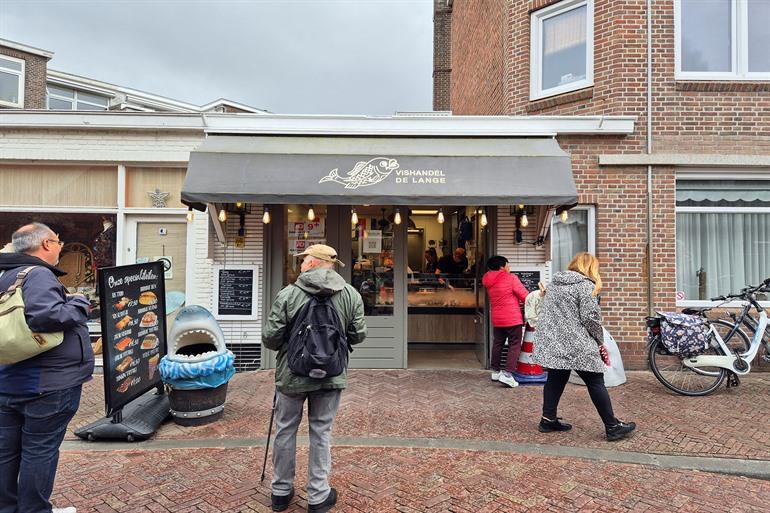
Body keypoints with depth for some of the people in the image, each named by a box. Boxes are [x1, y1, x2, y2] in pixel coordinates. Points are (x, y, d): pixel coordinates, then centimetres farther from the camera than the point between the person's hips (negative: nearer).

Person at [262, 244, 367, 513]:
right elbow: (357, 335, -1)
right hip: (331, 376, 1)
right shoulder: (351, 294, -6)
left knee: (285, 430, 17)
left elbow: (270, 339, -10)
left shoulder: (288, 294, -12)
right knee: (321, 432, 14)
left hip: (291, 375, -1)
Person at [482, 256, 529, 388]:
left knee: (497, 344, 17)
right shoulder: (511, 278, -12)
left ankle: (495, 371, 25)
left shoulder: (489, 282, 7)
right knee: (515, 346, 1)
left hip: (497, 319, 6)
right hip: (513, 318, -6)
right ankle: (507, 374, -7)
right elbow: (525, 296, -10)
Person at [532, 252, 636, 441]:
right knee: (595, 383, 3)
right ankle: (612, 426, 11)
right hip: (576, 346, -7)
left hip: (551, 342, 7)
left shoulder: (555, 282, 15)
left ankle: (548, 420, 20)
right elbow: (590, 318, -13)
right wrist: (600, 341, 3)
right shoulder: (585, 285, -7)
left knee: (555, 379, 14)